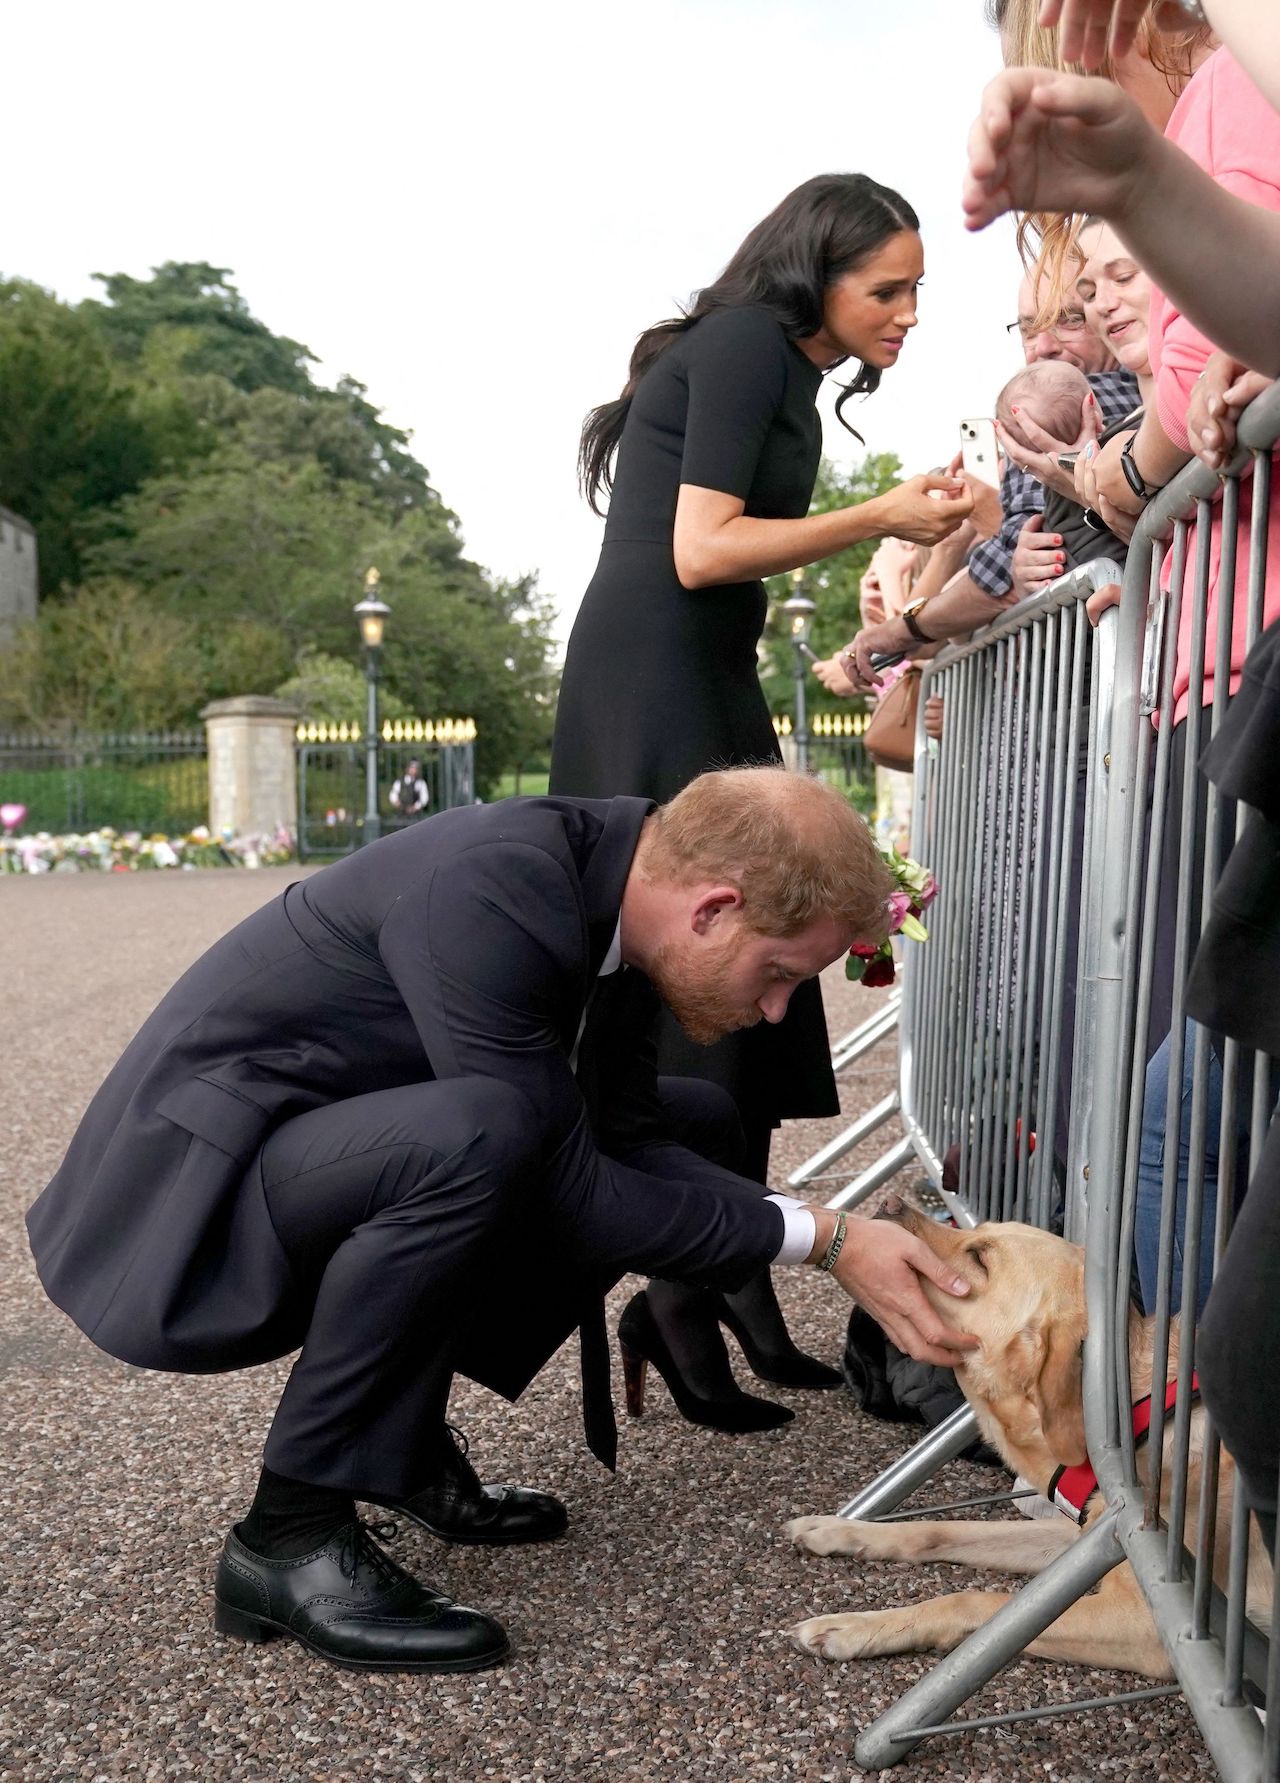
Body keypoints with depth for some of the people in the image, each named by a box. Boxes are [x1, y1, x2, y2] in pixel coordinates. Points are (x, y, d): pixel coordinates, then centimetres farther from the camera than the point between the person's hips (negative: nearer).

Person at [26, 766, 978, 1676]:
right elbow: (569, 1191, -26)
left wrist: (832, 1230, -5)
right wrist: (814, 1236, -20)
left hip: (316, 1166, 9)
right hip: (177, 1209, -8)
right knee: (478, 1136, -35)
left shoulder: (612, 892, -3)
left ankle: (405, 1444, 13)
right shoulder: (488, 893, -30)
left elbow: (630, 1141, 4)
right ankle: (290, 1535, -15)